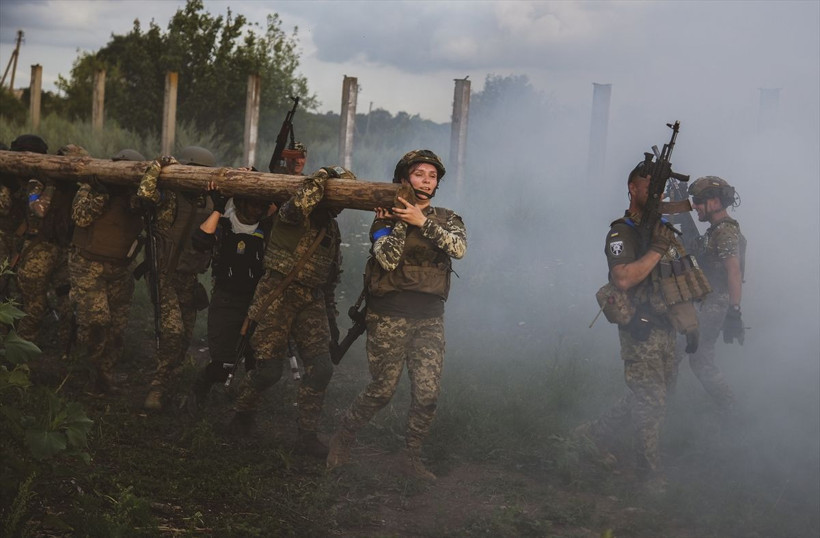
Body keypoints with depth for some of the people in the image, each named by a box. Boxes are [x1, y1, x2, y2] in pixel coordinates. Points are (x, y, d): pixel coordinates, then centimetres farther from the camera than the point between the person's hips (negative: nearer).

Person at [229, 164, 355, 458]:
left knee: (320, 368, -4)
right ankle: (242, 412, 24)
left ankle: (308, 435, 6)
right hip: (278, 294, -7)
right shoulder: (294, 214, -8)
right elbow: (299, 204, -36)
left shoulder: (330, 225, 16)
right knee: (269, 368, -4)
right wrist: (324, 175, -27)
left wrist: (330, 312, 23)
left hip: (312, 300, 7)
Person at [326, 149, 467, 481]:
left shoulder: (447, 220, 12)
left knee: (427, 394, -2)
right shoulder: (387, 217, 4)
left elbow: (459, 248, -11)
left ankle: (412, 456, 16)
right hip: (390, 315, -3)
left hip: (430, 317, 3)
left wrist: (422, 222, -19)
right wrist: (399, 222, -16)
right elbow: (388, 259, -12)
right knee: (382, 390, -1)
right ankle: (342, 438, 21)